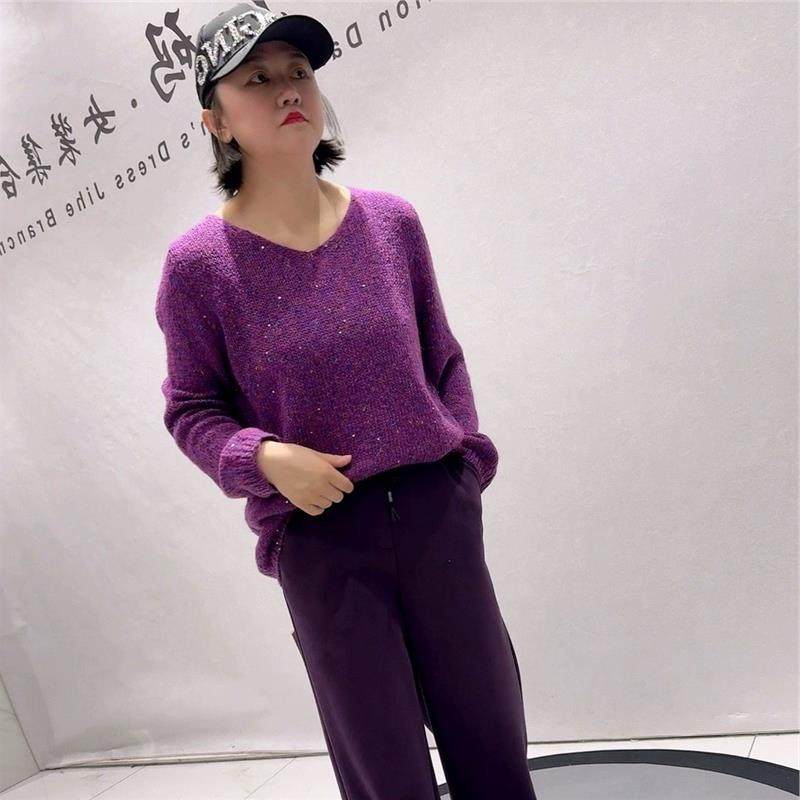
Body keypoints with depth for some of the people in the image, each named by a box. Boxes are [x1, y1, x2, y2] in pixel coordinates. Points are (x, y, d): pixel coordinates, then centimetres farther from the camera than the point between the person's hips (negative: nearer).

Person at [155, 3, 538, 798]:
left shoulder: (391, 221, 1)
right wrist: (264, 458, -17)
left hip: (437, 513, 3)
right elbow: (191, 409, 1)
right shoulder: (198, 263, -8)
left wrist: (466, 465, 3)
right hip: (318, 539, -3)